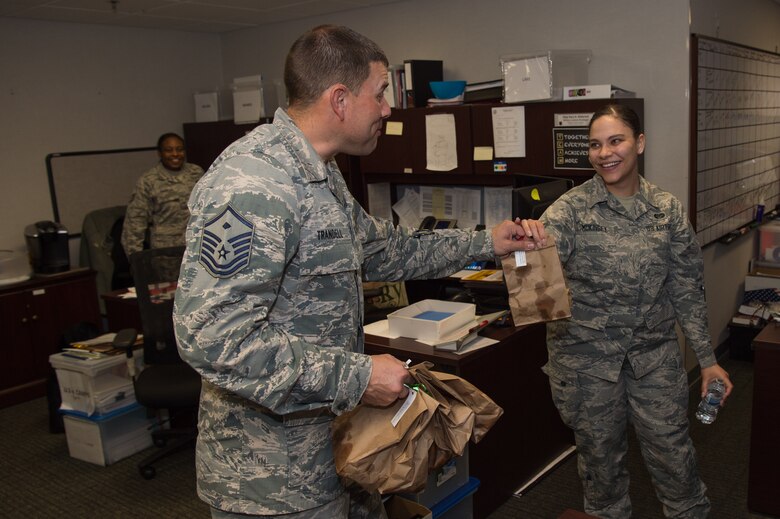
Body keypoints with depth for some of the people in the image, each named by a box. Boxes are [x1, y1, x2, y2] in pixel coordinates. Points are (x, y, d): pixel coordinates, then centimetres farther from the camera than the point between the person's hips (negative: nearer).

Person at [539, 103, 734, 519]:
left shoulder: (667, 208, 0)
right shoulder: (571, 208, -9)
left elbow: (687, 289, 5)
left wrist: (706, 358, 6)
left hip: (654, 350, 2)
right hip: (587, 352, -2)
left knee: (672, 450, 12)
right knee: (600, 453, 14)